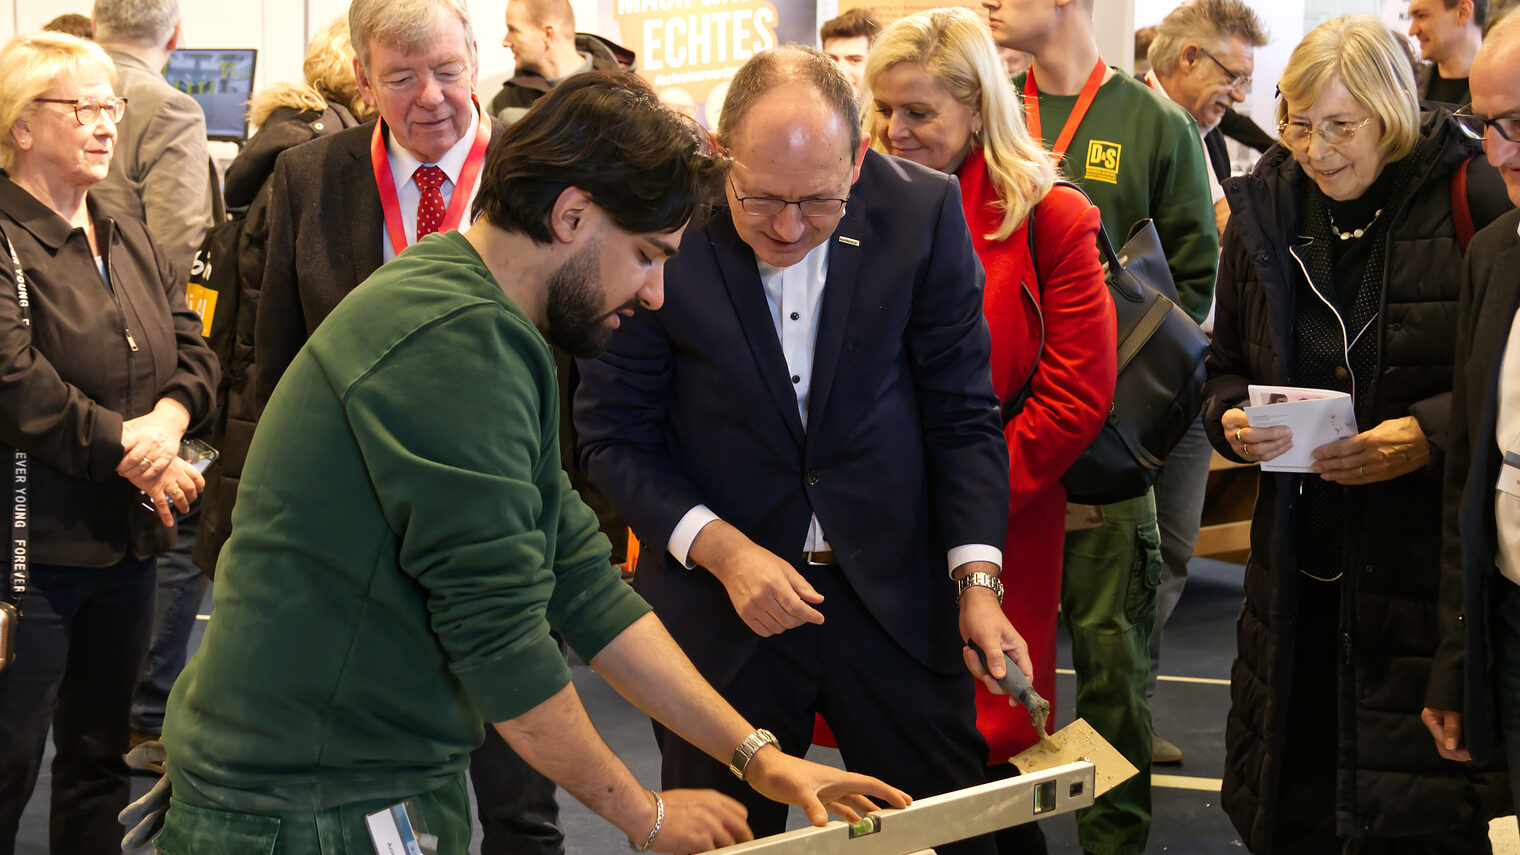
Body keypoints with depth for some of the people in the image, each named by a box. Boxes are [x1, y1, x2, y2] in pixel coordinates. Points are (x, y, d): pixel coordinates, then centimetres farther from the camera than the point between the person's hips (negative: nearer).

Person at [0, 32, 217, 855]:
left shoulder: (131, 243, 14)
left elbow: (193, 350, 9)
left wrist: (168, 419, -13)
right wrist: (134, 454, -16)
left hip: (126, 540, 8)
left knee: (99, 756, 16)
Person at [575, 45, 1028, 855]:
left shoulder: (924, 212, -10)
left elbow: (962, 415, -1)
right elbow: (615, 436, -6)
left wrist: (977, 579, -11)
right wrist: (721, 549, -19)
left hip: (896, 596, 1)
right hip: (721, 604, -1)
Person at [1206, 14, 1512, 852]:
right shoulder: (1265, 209, 8)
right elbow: (1225, 369, 17)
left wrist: (1430, 435, -19)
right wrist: (1232, 419, -4)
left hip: (1431, 560, -4)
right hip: (1300, 560, 4)